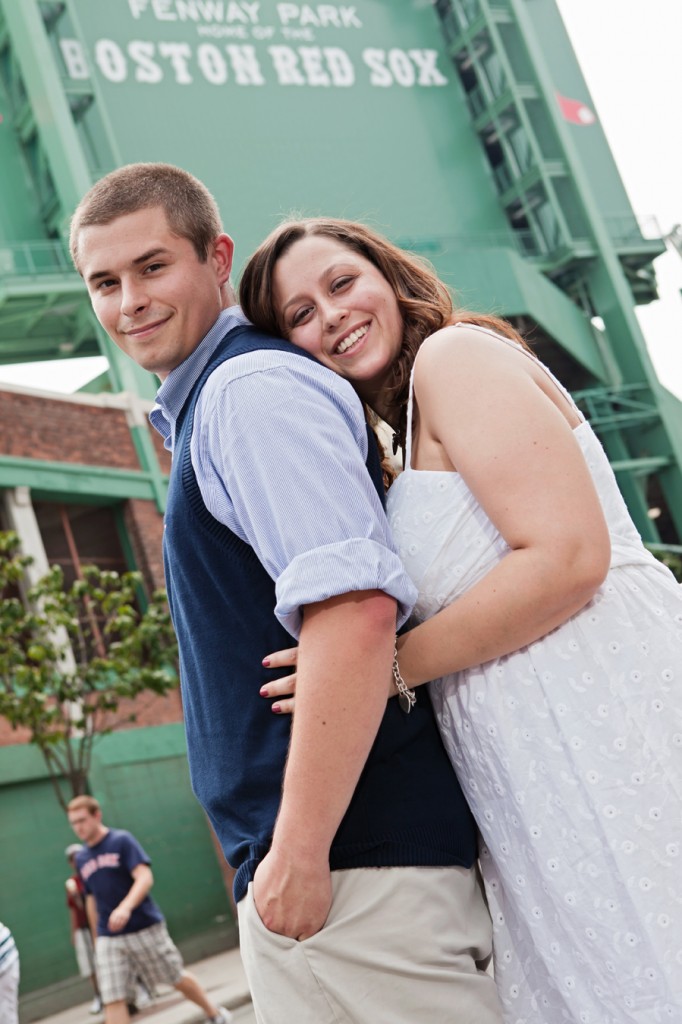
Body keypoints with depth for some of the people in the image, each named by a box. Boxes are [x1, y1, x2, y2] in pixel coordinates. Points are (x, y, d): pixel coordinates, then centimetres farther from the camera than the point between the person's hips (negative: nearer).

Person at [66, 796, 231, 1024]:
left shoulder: (122, 841, -7)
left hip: (145, 928, -4)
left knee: (178, 979, 9)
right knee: (112, 999, -7)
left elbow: (145, 878, -18)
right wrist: (97, 935, 18)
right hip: (108, 938, 4)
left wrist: (125, 907, -34)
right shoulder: (81, 859, 10)